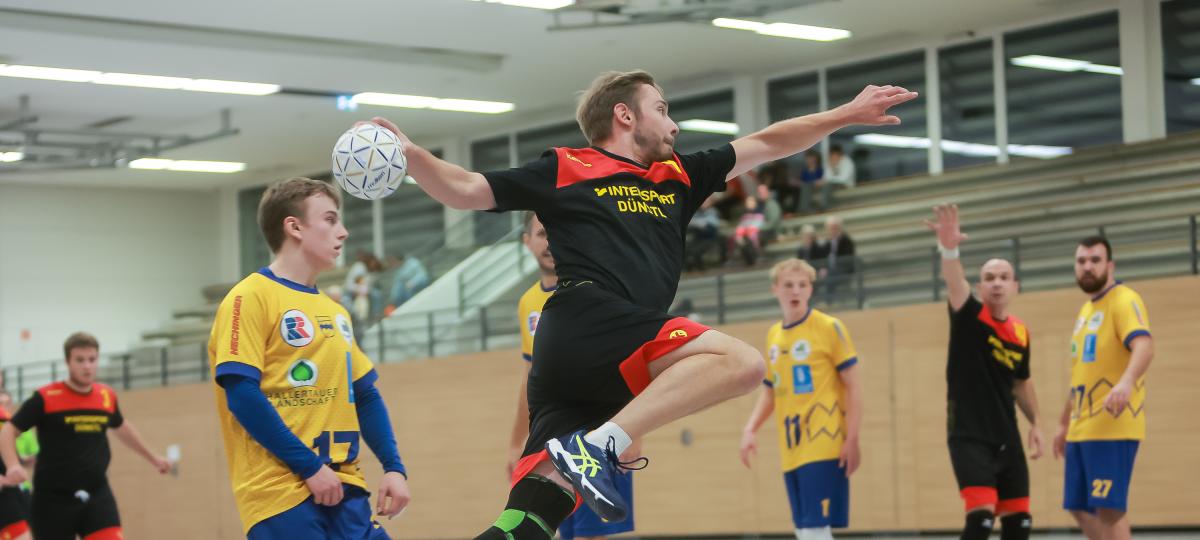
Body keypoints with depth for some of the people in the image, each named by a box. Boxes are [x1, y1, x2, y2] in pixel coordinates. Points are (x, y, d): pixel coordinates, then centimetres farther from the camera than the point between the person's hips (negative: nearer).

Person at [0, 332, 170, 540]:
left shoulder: (107, 396, 5)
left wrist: (152, 458, 38)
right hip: (54, 498, -3)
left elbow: (121, 427, 27)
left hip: (98, 495, 3)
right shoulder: (45, 398, -9)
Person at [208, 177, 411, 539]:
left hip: (343, 488, 7)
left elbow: (365, 395, 21)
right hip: (280, 493, -7)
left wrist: (393, 467, 7)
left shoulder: (336, 312, 18)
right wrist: (310, 467, -14)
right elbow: (242, 395, -13)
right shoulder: (250, 298, -5)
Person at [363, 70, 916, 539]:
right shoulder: (565, 171, 12)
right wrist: (409, 153, -5)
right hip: (584, 323, -6)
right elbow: (465, 190, 11)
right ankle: (600, 445, -30)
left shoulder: (678, 178, 30)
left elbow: (766, 143, 35)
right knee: (740, 361, -21)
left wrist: (847, 114, 34)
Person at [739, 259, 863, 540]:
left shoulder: (829, 327, -5)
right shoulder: (773, 335, 13)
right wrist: (750, 429, 6)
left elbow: (853, 385, -5)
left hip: (823, 446, -6)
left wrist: (852, 439, -12)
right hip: (791, 451, 6)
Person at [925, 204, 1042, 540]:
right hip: (968, 436, -6)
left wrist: (1035, 423, 19)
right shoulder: (970, 317, -8)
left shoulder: (1021, 333, 7)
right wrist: (949, 248, -50)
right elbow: (954, 282, -31)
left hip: (1007, 437, 6)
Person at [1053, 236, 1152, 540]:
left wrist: (1127, 382, -46)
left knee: (1108, 508, -13)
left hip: (1112, 427, -9)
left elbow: (1144, 346, -28)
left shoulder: (1124, 301, -9)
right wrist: (1065, 423, 27)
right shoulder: (1086, 310, 18)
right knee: (1080, 508, 9)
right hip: (1082, 429, 9)